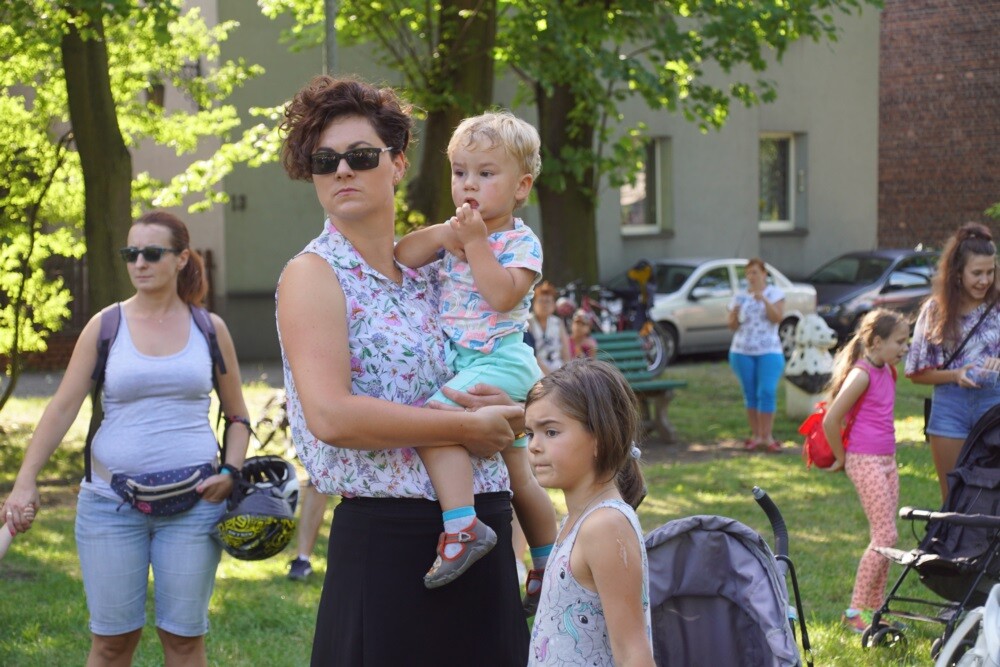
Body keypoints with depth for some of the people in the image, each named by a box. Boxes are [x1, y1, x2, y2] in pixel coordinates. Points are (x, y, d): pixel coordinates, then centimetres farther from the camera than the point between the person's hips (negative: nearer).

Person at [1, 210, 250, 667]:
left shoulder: (209, 329, 6)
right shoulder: (106, 326, 4)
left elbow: (237, 415, 14)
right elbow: (62, 408, 1)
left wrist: (230, 471, -3)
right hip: (111, 504, 0)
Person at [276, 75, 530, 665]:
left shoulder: (433, 271, 12)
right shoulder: (315, 274, -5)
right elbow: (330, 417, -20)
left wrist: (510, 412, -6)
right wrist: (468, 427, -14)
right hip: (387, 543, -6)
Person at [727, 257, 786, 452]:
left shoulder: (774, 293, 4)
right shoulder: (740, 297, 11)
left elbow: (777, 317, -10)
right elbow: (732, 327, 8)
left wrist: (764, 300, -22)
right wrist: (734, 316, -13)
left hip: (769, 352, -3)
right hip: (742, 352, 3)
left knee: (767, 392, -12)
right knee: (750, 394, 3)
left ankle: (767, 436, -10)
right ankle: (756, 435, 8)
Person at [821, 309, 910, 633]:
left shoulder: (887, 370, 10)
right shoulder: (861, 374, -17)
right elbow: (830, 420, -19)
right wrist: (841, 458, -7)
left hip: (887, 459, 9)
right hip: (865, 461, -9)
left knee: (885, 537, 9)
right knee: (885, 536, -10)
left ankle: (874, 608, 16)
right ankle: (855, 611, -4)